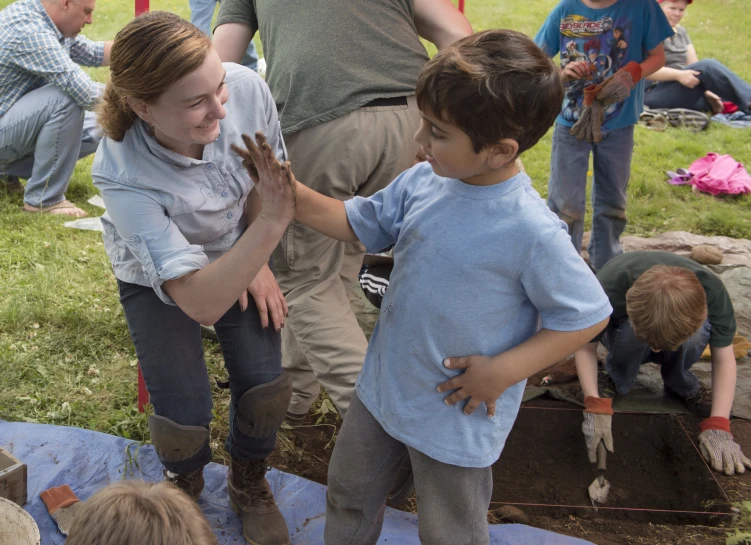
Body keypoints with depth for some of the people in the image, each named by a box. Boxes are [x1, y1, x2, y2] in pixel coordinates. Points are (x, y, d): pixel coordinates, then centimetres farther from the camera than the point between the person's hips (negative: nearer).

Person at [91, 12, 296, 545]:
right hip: (158, 278, -2)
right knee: (183, 416, -9)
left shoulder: (248, 88, -31)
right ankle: (185, 485, 31)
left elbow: (269, 179, -8)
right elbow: (199, 301, -43)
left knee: (266, 386, -8)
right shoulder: (124, 177, -39)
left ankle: (249, 485, 26)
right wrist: (270, 225, -53)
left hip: (239, 258, 3)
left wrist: (255, 265, -8)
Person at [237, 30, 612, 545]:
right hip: (383, 387, 6)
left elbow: (588, 314, -17)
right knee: (348, 494, 28)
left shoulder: (532, 231, -28)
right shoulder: (423, 182, -11)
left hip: (457, 414, -6)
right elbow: (357, 222, 4)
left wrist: (503, 372, -21)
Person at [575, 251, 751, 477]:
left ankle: (681, 385, -5)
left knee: (698, 332, -35)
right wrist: (595, 406, -39)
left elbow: (724, 359, -27)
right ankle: (616, 382, -7)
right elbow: (586, 348, -26)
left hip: (681, 327, 1)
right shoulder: (607, 292, -41)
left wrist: (718, 427, -36)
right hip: (621, 330, -1)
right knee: (631, 332, -38)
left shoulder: (710, 290, -36)